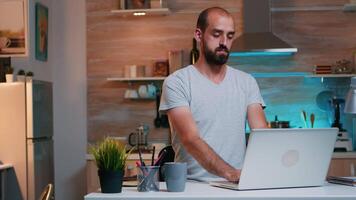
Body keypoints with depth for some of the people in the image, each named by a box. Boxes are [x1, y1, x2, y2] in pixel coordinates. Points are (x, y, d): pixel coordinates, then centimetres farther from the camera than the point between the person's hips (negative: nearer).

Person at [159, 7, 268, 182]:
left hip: (239, 185, 3)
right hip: (193, 184, -3)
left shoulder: (247, 82, 11)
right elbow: (191, 139, -15)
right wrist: (231, 173, -28)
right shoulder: (176, 83, -3)